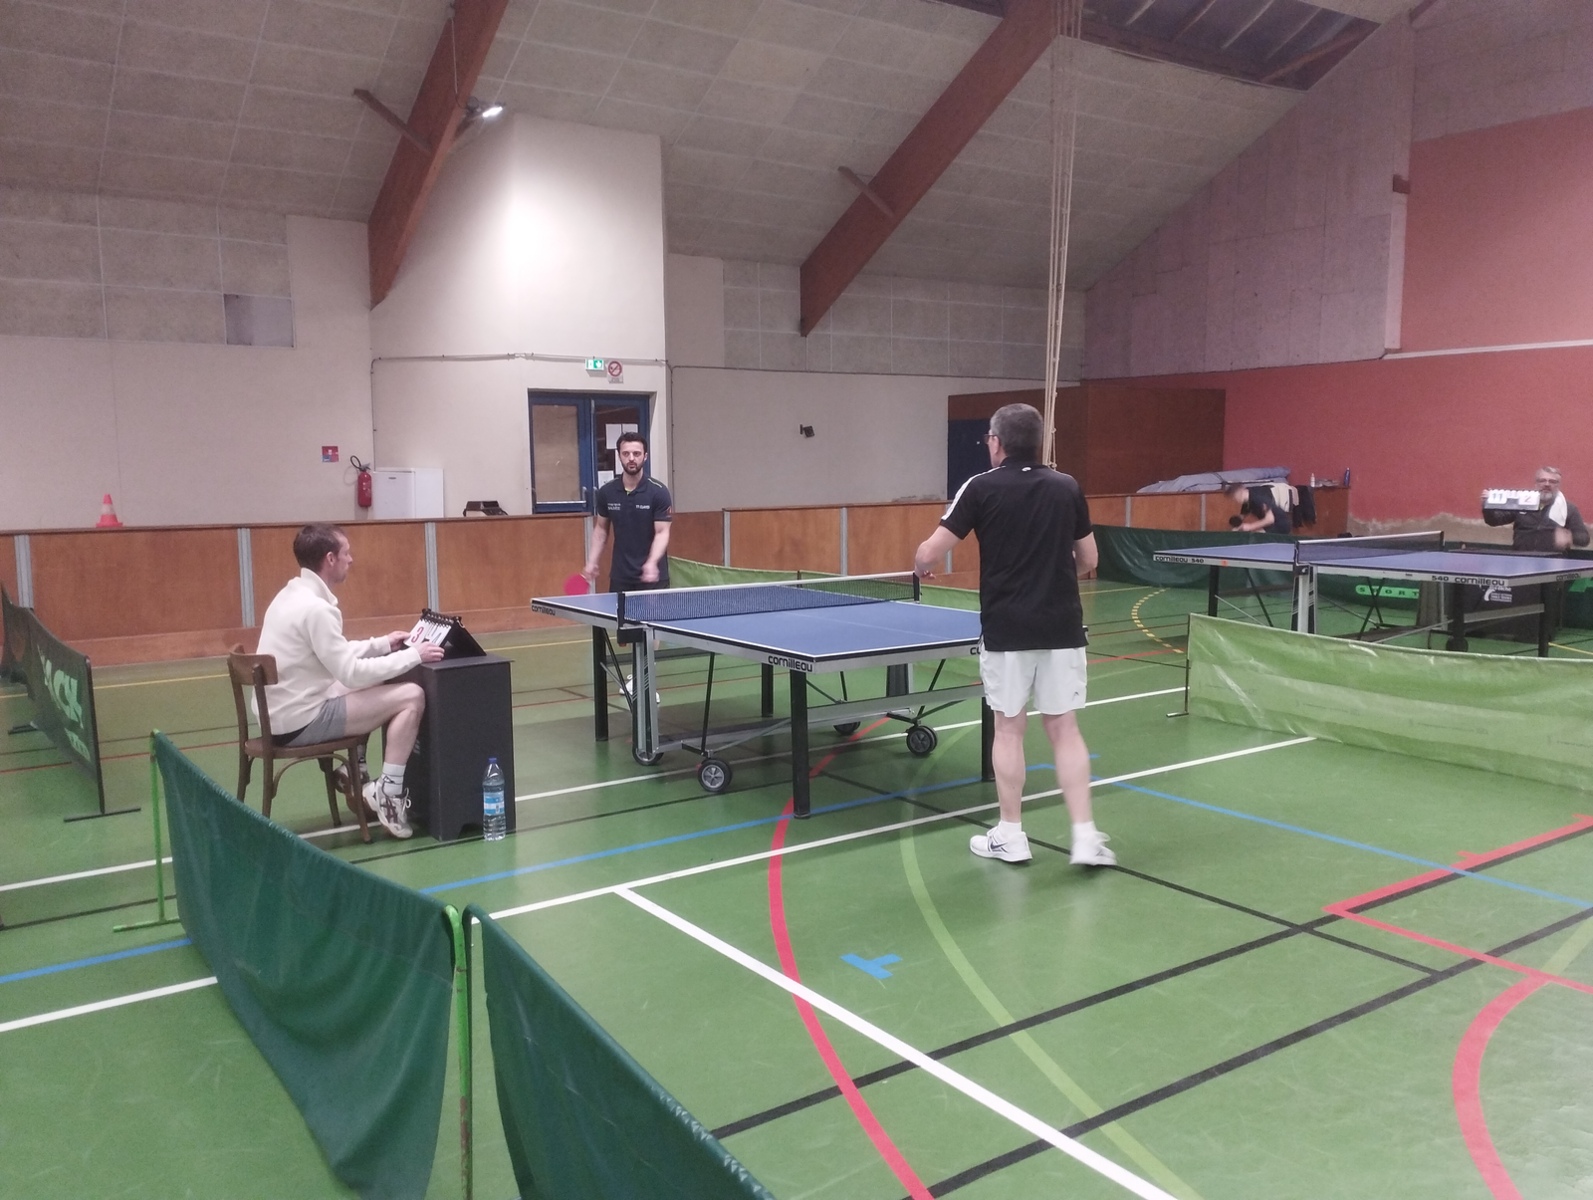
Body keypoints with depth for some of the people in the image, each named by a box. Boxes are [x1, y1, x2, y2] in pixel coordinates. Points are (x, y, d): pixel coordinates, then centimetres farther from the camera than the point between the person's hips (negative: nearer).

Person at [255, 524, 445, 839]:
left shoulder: (292, 595, 9)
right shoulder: (315, 607, -22)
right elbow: (351, 673, -22)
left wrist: (384, 643, 14)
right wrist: (412, 655, -14)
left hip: (282, 713, 10)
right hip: (300, 721, -10)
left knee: (374, 689, 27)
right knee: (412, 696, -11)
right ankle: (388, 794, -6)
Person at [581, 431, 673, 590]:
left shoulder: (659, 492, -9)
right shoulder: (606, 492, 2)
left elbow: (662, 533, -12)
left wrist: (652, 563, -28)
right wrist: (592, 561, 5)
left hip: (652, 576, -3)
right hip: (620, 577, 3)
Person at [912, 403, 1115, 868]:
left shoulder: (981, 488, -5)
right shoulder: (1067, 487, 5)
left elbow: (929, 554, -6)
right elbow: (1089, 560, 13)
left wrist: (922, 567, 17)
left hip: (1006, 630, -3)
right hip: (1062, 627, 3)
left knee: (1008, 728, 9)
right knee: (1065, 729, 8)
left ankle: (1010, 836, 17)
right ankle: (1086, 837, 7)